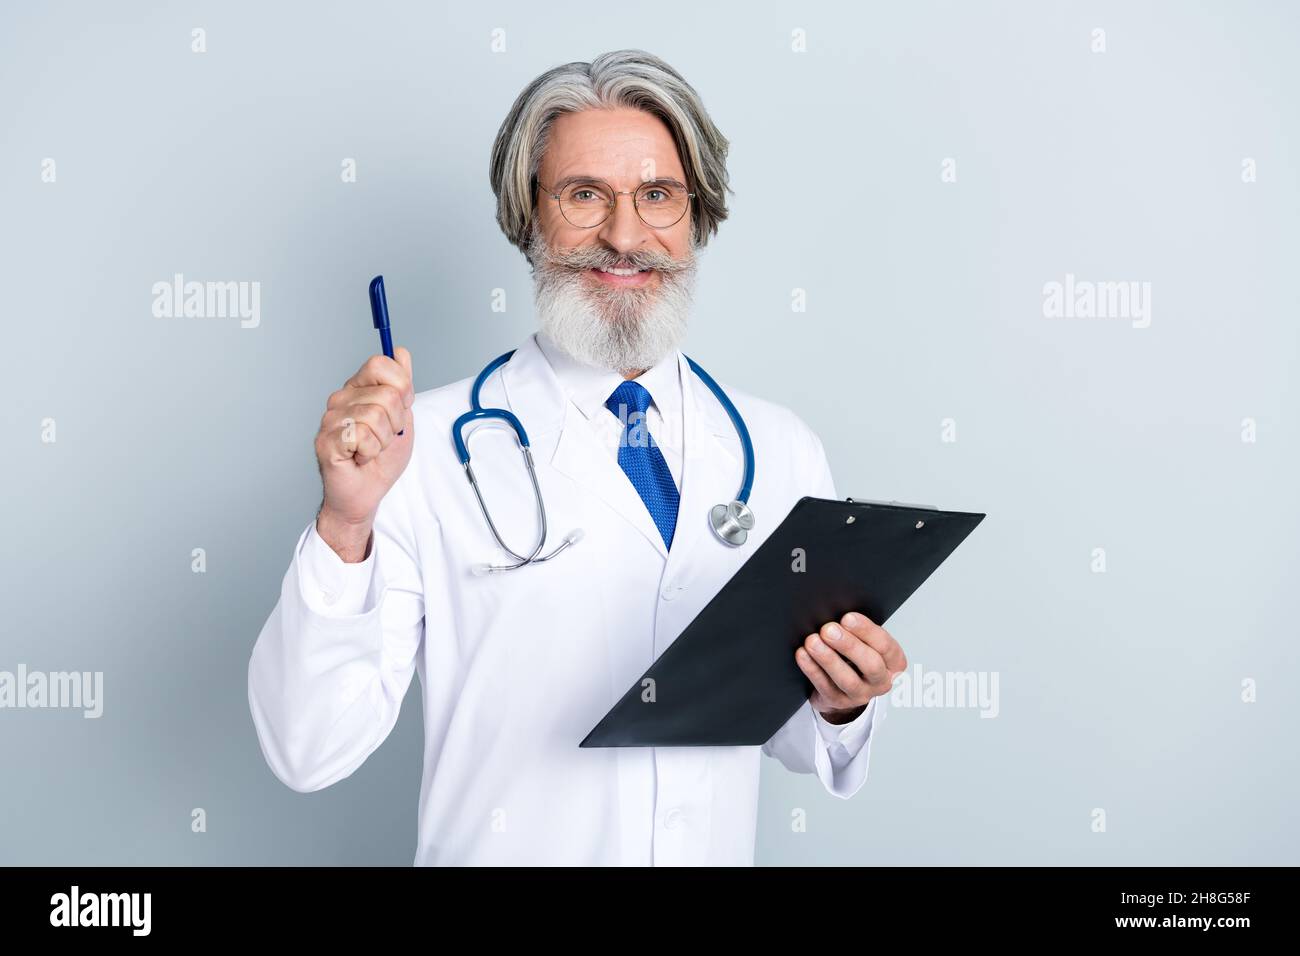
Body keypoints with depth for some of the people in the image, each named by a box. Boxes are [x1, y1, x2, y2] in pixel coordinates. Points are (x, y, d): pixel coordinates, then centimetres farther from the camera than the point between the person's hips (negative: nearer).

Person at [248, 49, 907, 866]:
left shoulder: (784, 452, -1)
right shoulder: (431, 447, -12)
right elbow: (311, 753, -15)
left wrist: (840, 705, -13)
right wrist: (346, 523, -26)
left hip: (721, 848, 4)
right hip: (502, 847, -3)